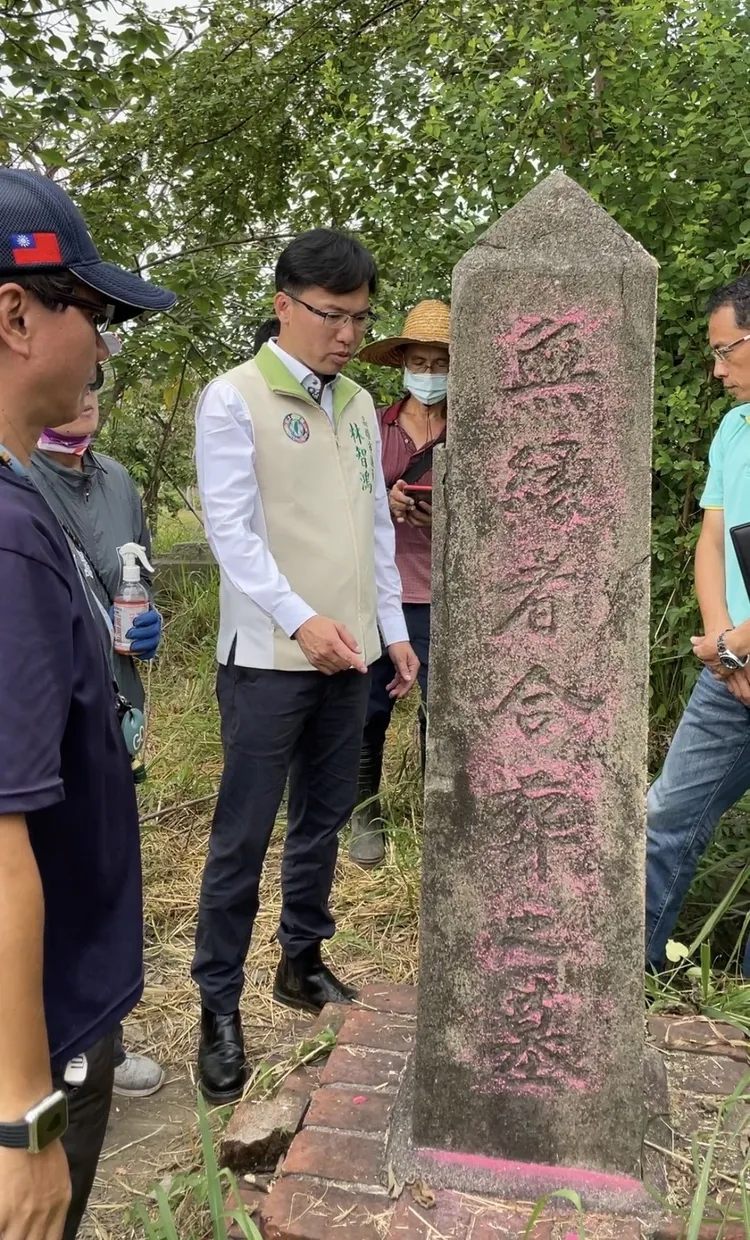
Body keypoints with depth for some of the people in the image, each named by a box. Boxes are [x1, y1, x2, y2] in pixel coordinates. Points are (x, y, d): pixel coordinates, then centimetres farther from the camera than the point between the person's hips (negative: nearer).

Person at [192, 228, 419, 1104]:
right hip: (268, 659, -6)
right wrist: (299, 619, -25)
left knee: (323, 821, 16)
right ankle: (219, 1007, 16)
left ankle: (302, 963, 33)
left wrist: (394, 628, 11)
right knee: (242, 838, 2)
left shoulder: (358, 405, 13)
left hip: (347, 655, 6)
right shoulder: (234, 398, -6)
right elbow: (231, 528, -14)